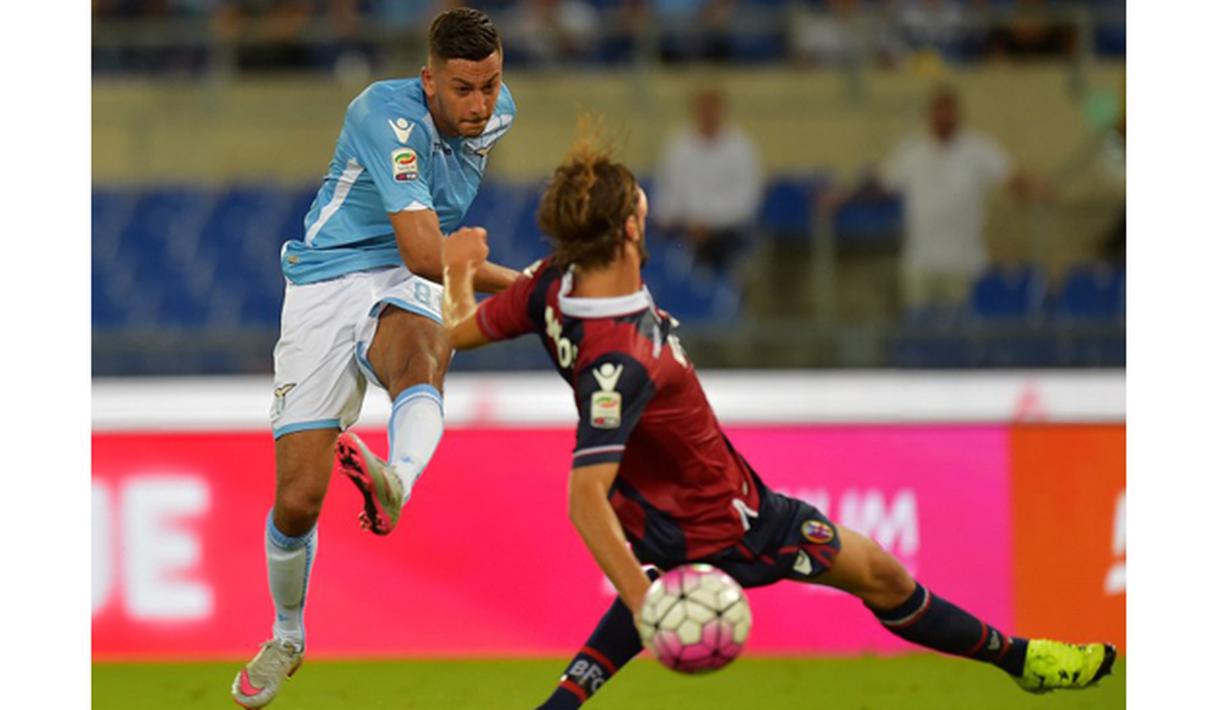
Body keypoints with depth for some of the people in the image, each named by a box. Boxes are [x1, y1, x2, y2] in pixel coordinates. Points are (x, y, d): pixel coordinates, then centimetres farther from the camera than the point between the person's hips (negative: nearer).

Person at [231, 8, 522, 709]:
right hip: (326, 284, -4)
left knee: (417, 354, -38)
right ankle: (287, 638, 21)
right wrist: (519, 284, -20)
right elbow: (427, 255, -28)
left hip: (409, 291, 4)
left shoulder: (496, 112, 0)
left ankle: (396, 483, -64)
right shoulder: (388, 116, -23)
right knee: (297, 500, -5)